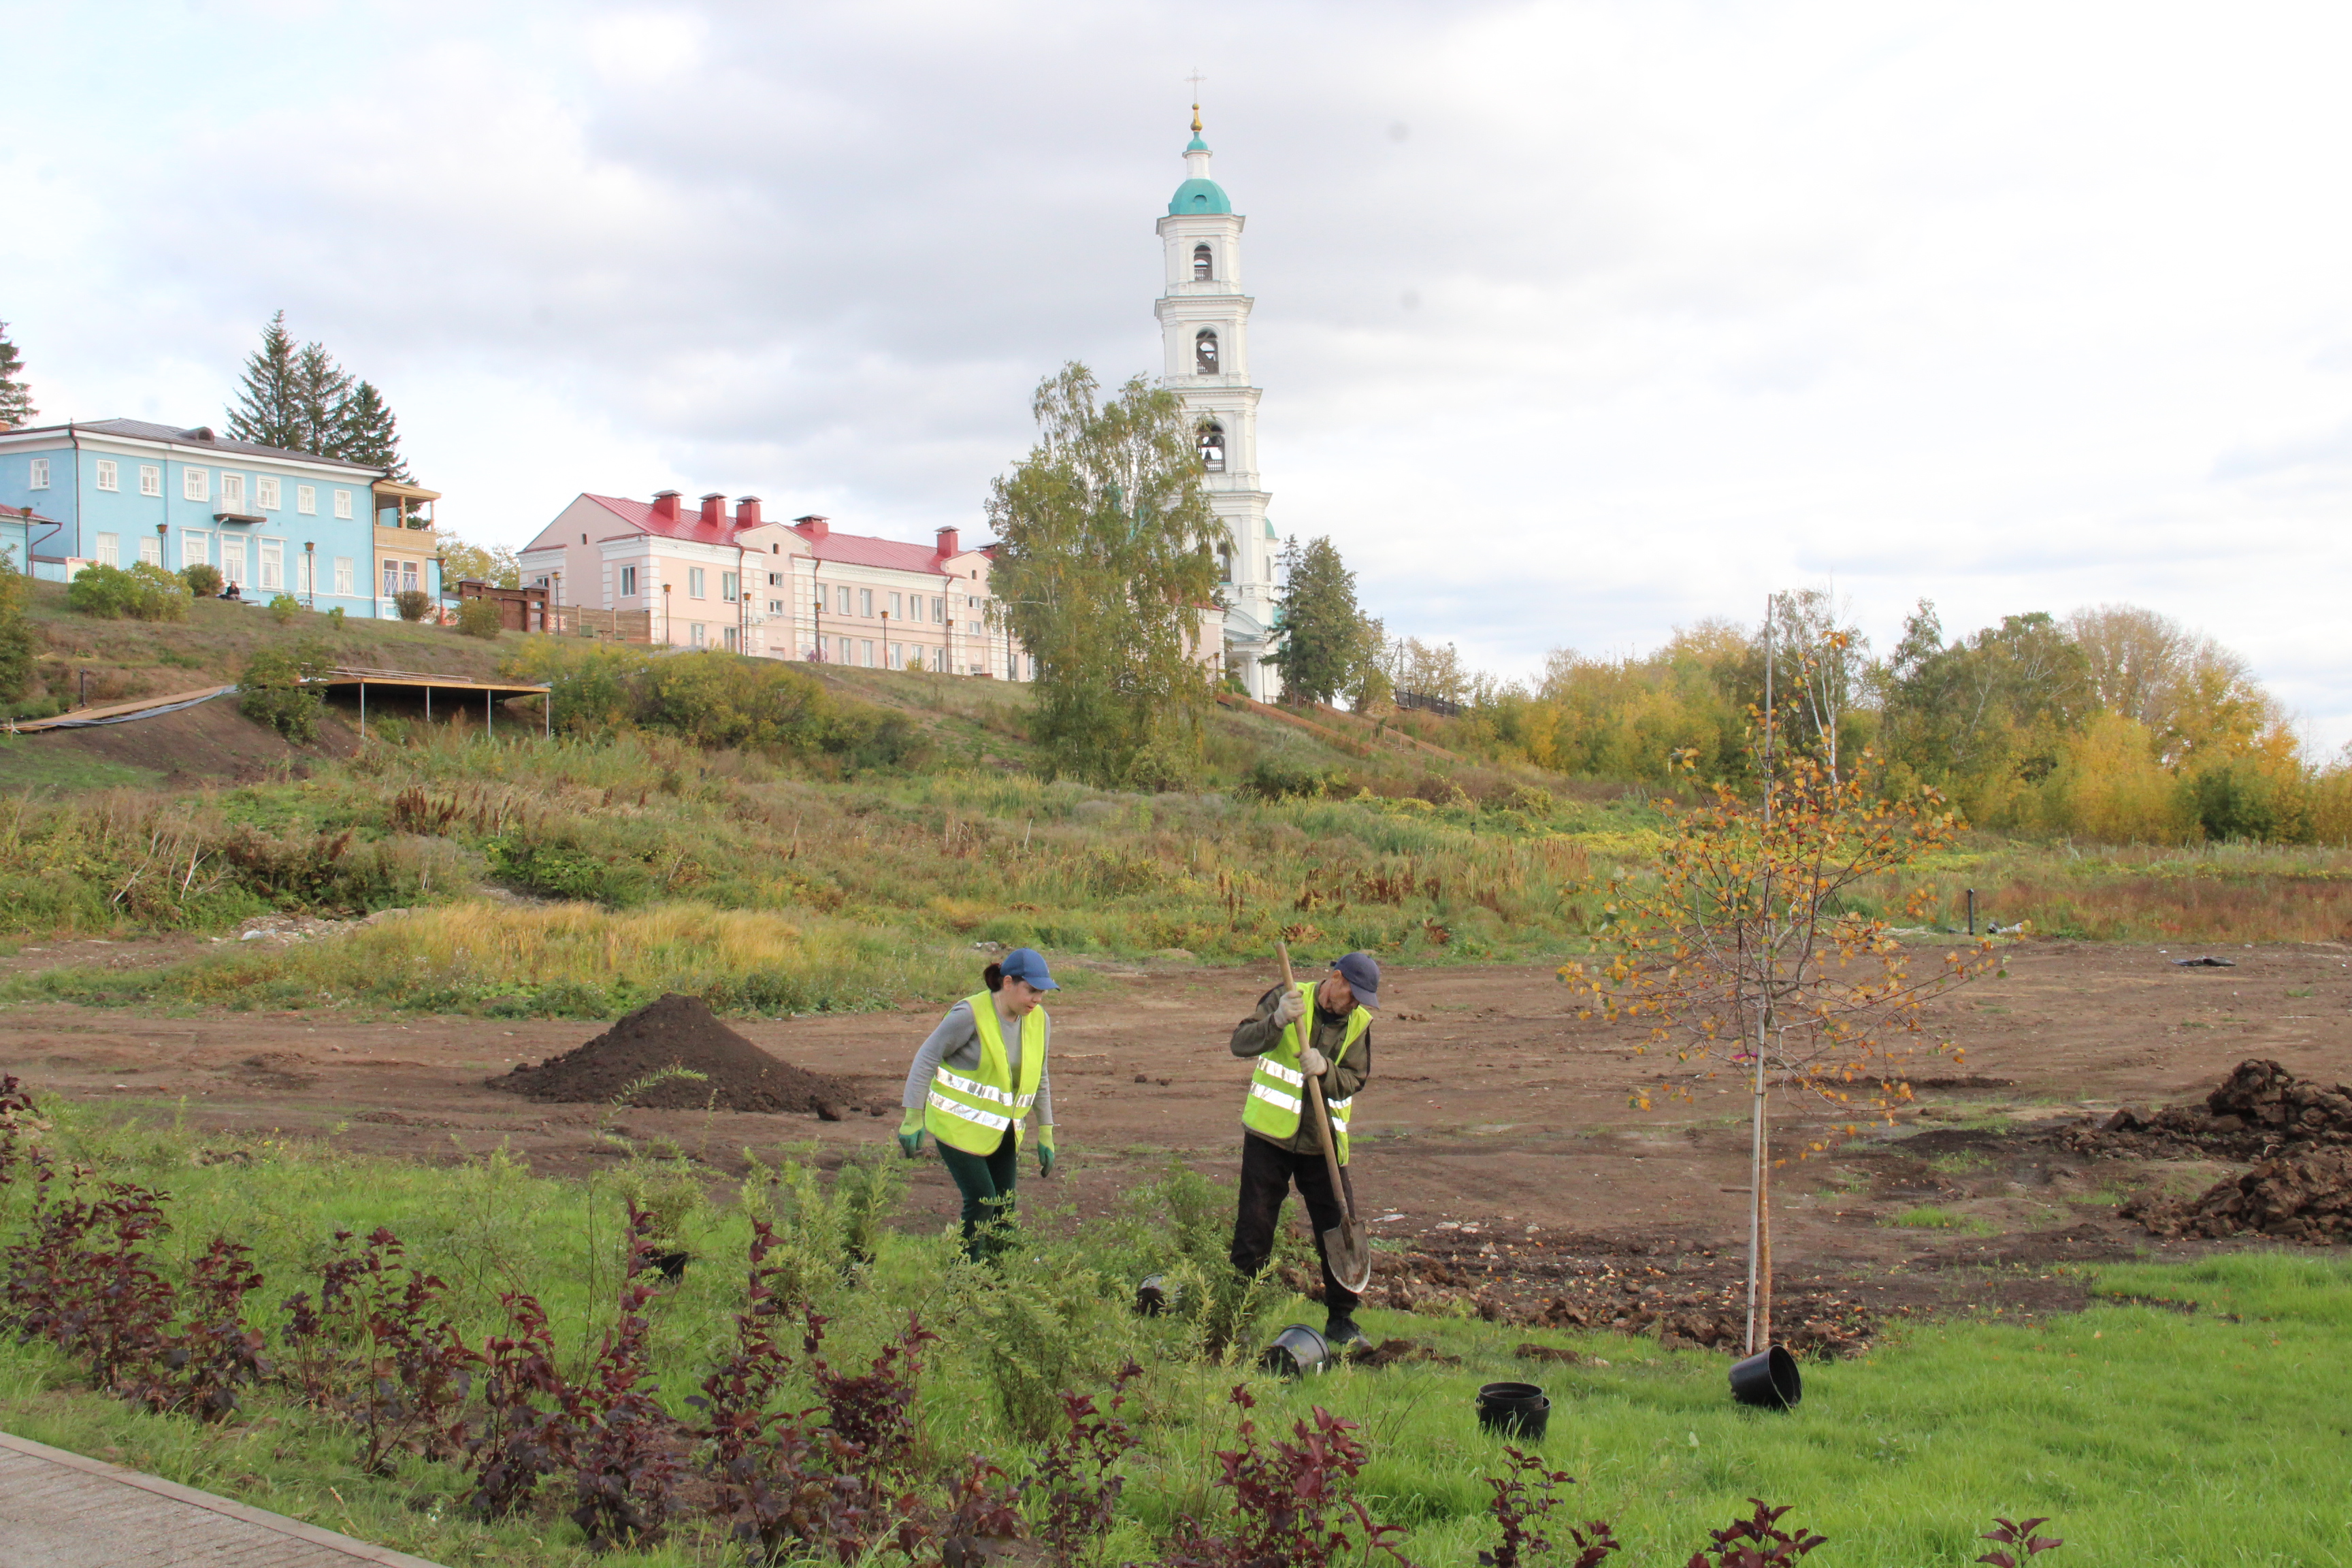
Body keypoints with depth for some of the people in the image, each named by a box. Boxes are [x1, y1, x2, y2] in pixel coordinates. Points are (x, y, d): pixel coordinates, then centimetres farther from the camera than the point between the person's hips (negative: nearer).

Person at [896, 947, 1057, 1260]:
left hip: (1001, 1131, 6)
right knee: (981, 1201, -13)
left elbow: (1040, 1079, 13)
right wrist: (914, 1118, -16)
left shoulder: (1039, 1021, 0)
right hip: (959, 1125, -6)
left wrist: (1045, 1134, 13)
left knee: (1003, 1209, 3)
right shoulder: (972, 1015, -19)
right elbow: (926, 1059, -13)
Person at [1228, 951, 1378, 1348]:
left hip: (1323, 1141, 3)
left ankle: (1341, 1319, 16)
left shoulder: (1360, 1021, 3)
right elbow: (1240, 1043, -13)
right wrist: (1278, 1021, -31)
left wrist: (1326, 1069, -23)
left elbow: (1355, 1079, -3)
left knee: (1339, 1230, 3)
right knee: (1253, 1230, 1)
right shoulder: (1288, 998, -6)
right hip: (1270, 1135, -3)